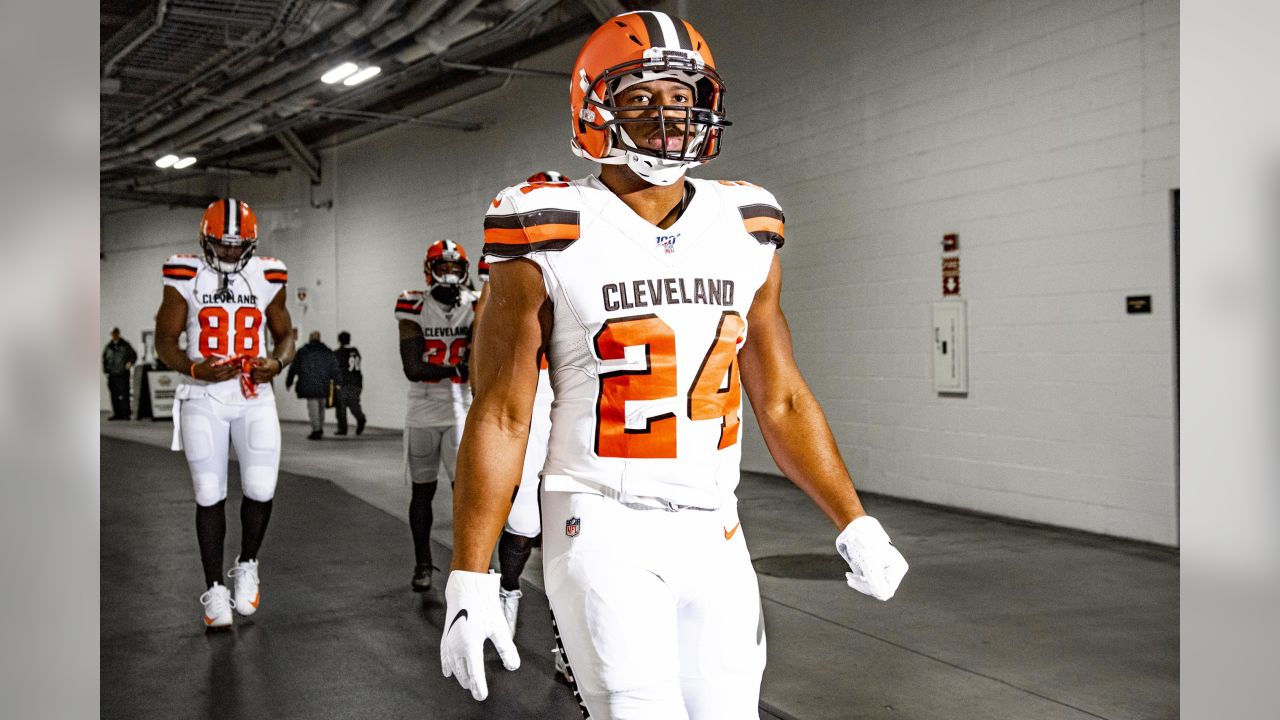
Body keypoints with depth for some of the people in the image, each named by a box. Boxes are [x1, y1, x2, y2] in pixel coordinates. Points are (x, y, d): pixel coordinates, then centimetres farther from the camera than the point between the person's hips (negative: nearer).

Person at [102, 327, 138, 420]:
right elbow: (104, 358, 22)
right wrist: (105, 370, 12)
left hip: (123, 374, -4)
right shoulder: (108, 346, 14)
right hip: (112, 374, 4)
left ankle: (125, 414, -7)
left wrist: (130, 362, -16)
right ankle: (117, 414, 13)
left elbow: (134, 355, 3)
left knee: (123, 394, -9)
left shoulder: (125, 345, 2)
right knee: (114, 395, 5)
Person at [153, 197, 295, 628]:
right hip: (203, 399, -1)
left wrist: (277, 362, -9)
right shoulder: (186, 277, -2)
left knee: (261, 490, -8)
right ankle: (214, 589, 13)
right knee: (210, 496, 0)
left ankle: (247, 566, 19)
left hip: (255, 398, 1)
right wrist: (196, 370, -17)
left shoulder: (268, 278, 4)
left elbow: (285, 335, 14)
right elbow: (165, 341, 2)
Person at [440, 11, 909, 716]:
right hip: (602, 525, -4)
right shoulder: (552, 240, -7)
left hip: (714, 529, 5)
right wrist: (469, 580, -10)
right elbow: (499, 419, -7)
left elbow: (782, 402, 12)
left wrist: (855, 525, 11)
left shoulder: (746, 234, 6)